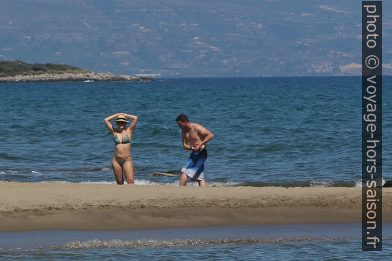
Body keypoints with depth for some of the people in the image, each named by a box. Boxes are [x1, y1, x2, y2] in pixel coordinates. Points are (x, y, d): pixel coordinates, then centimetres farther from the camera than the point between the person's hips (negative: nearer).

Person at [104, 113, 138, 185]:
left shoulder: (128, 131, 3)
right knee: (119, 182, 6)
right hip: (116, 160, 3)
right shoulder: (114, 132, 8)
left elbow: (135, 118, -3)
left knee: (130, 181, -13)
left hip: (127, 160, -3)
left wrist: (125, 115, 11)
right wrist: (117, 115, 14)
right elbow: (106, 120, 9)